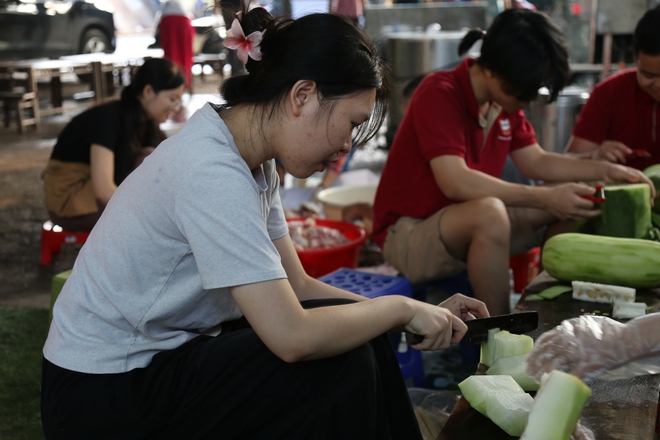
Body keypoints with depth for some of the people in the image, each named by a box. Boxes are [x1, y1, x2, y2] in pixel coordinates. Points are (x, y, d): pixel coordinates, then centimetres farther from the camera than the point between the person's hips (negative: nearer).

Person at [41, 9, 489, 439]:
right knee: (341, 364, -18)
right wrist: (402, 307, -15)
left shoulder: (255, 162, 1)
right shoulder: (212, 172, -27)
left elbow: (297, 286, 3)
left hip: (164, 350, 8)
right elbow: (292, 338, -30)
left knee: (360, 332, -1)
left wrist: (424, 313, -3)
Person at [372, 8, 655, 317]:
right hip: (407, 233, -8)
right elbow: (455, 182, -31)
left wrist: (606, 171, -2)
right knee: (490, 212, -37)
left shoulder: (505, 100, 4)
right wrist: (543, 198, -32)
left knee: (571, 203, 0)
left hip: (473, 226, 8)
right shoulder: (439, 95, -21)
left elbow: (536, 162, 11)